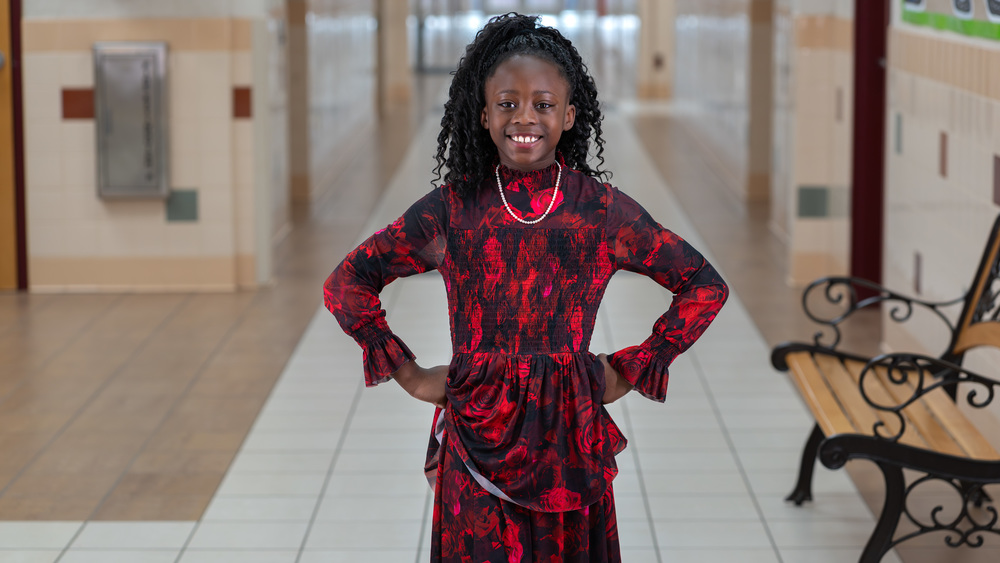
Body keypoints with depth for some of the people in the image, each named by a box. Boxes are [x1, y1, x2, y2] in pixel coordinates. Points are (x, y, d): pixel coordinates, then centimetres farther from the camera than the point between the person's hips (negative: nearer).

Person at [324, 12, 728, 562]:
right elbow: (346, 283, 5)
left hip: (567, 443, 0)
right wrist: (409, 374, 1)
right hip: (477, 447, 0)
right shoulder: (451, 208, -2)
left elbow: (705, 285, 7)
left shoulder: (604, 209, -1)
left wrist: (631, 370, 4)